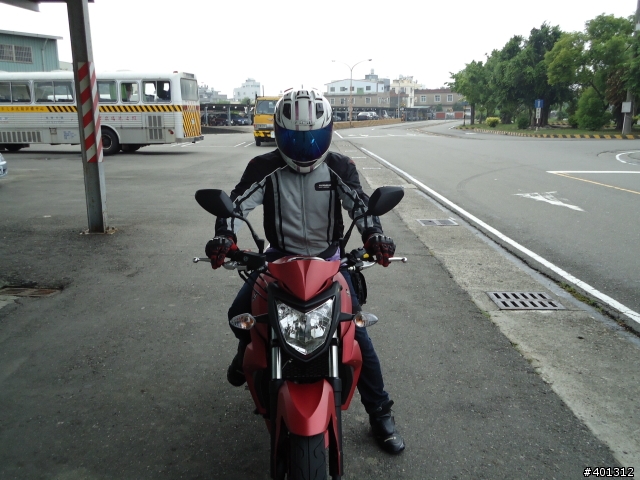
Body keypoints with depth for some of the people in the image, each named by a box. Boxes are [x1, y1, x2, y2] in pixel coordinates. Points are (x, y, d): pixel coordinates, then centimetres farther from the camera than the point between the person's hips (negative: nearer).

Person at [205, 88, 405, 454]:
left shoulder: (339, 167, -8)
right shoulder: (265, 168, -9)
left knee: (357, 331, -8)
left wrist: (374, 236, -34)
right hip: (280, 256, 1)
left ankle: (380, 413, 9)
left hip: (328, 258, -1)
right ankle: (250, 352, 31)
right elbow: (238, 203, -14)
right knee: (240, 314, -9)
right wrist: (225, 237, -34)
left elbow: (361, 204, -14)